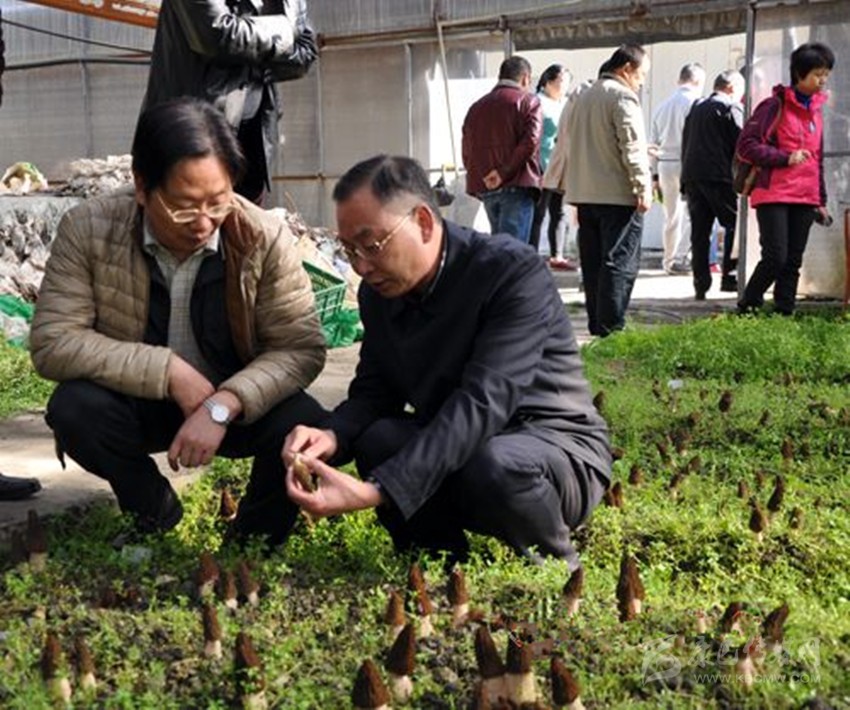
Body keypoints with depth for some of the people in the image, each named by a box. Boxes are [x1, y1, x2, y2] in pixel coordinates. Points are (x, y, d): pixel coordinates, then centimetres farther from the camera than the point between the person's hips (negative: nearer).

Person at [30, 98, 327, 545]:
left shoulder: (265, 238, -18)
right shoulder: (88, 230, -18)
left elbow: (302, 348, -19)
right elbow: (51, 341, -20)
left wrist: (223, 406, -36)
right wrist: (169, 371, -29)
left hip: (237, 404, 0)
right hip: (139, 402, 1)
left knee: (306, 428, -28)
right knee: (73, 408, -29)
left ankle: (254, 542, 3)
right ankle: (156, 517, 1)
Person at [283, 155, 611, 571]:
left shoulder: (515, 272, -24)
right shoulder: (378, 291, -2)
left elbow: (482, 403, -34)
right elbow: (373, 392, 3)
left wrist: (374, 490, -43)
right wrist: (332, 436, -23)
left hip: (557, 446, -5)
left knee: (493, 465, -37)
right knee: (377, 440, -24)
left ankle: (557, 567, -6)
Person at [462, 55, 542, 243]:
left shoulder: (477, 107, 17)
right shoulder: (528, 101, 0)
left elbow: (466, 151, 13)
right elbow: (530, 142, -14)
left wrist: (481, 176, 11)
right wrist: (505, 173, -12)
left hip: (484, 188, 6)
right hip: (516, 186, -6)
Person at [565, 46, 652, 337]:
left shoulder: (583, 97, 17)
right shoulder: (622, 97, -10)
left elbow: (570, 139, 22)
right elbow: (632, 146, -16)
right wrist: (643, 187, -15)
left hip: (583, 193, 8)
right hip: (618, 194, -8)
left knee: (593, 263, 11)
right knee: (620, 262, -6)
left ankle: (596, 324, 15)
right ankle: (611, 327, -9)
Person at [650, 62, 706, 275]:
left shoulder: (663, 106, 15)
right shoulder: (694, 103, -7)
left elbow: (654, 143, 16)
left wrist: (655, 174, 19)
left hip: (665, 165, 7)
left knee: (672, 216, 12)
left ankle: (670, 260, 16)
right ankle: (680, 257, -9)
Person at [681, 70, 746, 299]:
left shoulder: (696, 107, 19)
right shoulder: (731, 108, -1)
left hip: (691, 176, 6)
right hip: (719, 177, -6)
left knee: (699, 232, 5)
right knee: (734, 225, 3)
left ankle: (701, 284, 3)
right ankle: (729, 276, -3)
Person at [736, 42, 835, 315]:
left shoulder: (816, 109, 16)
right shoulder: (775, 106, -6)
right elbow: (746, 145, -11)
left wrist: (821, 200, 20)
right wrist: (786, 157, -18)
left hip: (805, 200, 6)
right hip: (773, 195, -6)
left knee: (793, 263, 5)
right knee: (776, 258, -11)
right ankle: (747, 307, 6)